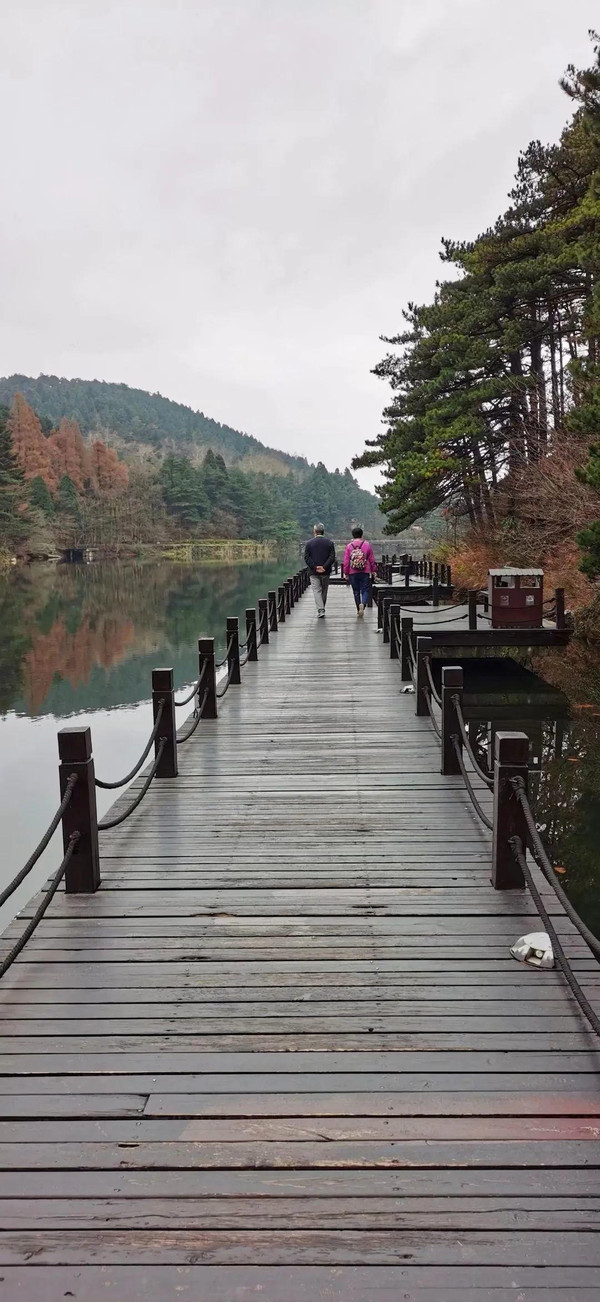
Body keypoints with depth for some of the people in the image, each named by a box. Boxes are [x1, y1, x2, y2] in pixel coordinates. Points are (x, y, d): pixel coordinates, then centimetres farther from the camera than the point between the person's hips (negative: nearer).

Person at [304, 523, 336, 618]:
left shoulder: (309, 543, -1)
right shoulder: (330, 542, 2)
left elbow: (306, 558, -7)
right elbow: (332, 557, -6)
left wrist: (315, 567, -9)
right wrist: (324, 567, -10)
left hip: (314, 572, -2)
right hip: (326, 572, 2)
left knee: (317, 591, -2)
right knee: (324, 591, 14)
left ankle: (321, 610, -16)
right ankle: (321, 609, 22)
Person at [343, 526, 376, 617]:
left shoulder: (349, 546, -1)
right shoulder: (367, 545, -1)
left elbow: (346, 561, -1)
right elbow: (372, 559, 2)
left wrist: (346, 573, 6)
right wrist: (373, 570, 11)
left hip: (353, 573, 1)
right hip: (365, 572, -1)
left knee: (356, 591, 11)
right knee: (365, 590, 3)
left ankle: (359, 610, 17)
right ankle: (363, 604, -24)